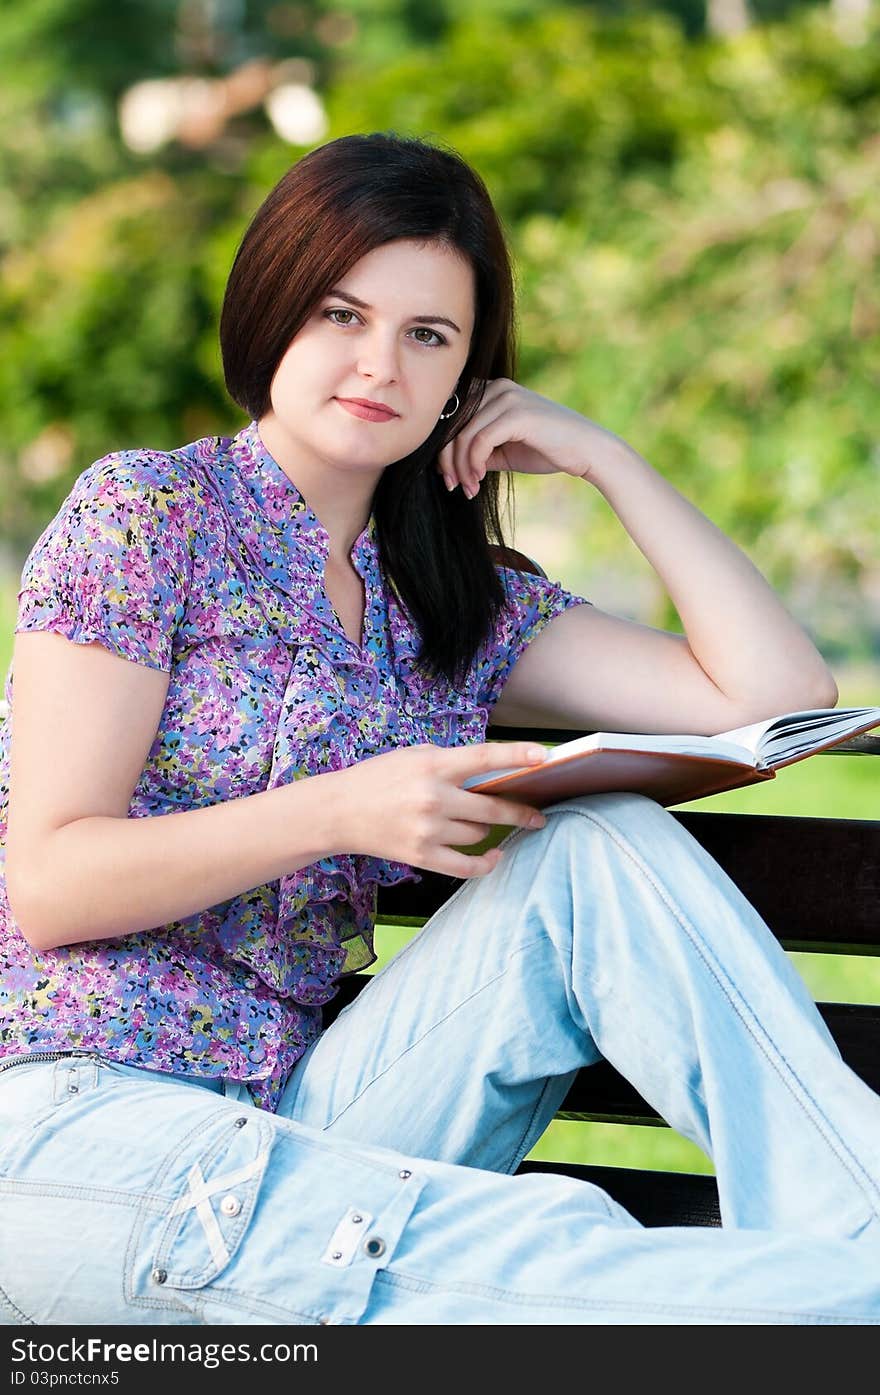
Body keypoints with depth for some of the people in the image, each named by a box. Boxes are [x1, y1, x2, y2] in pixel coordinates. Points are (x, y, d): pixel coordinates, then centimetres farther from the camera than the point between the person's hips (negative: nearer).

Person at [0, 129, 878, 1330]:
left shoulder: (466, 609, 17)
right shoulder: (147, 512, 0)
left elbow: (780, 694, 7)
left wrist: (603, 458, 8)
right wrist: (340, 813, -18)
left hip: (291, 1126, 6)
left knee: (601, 849, -19)